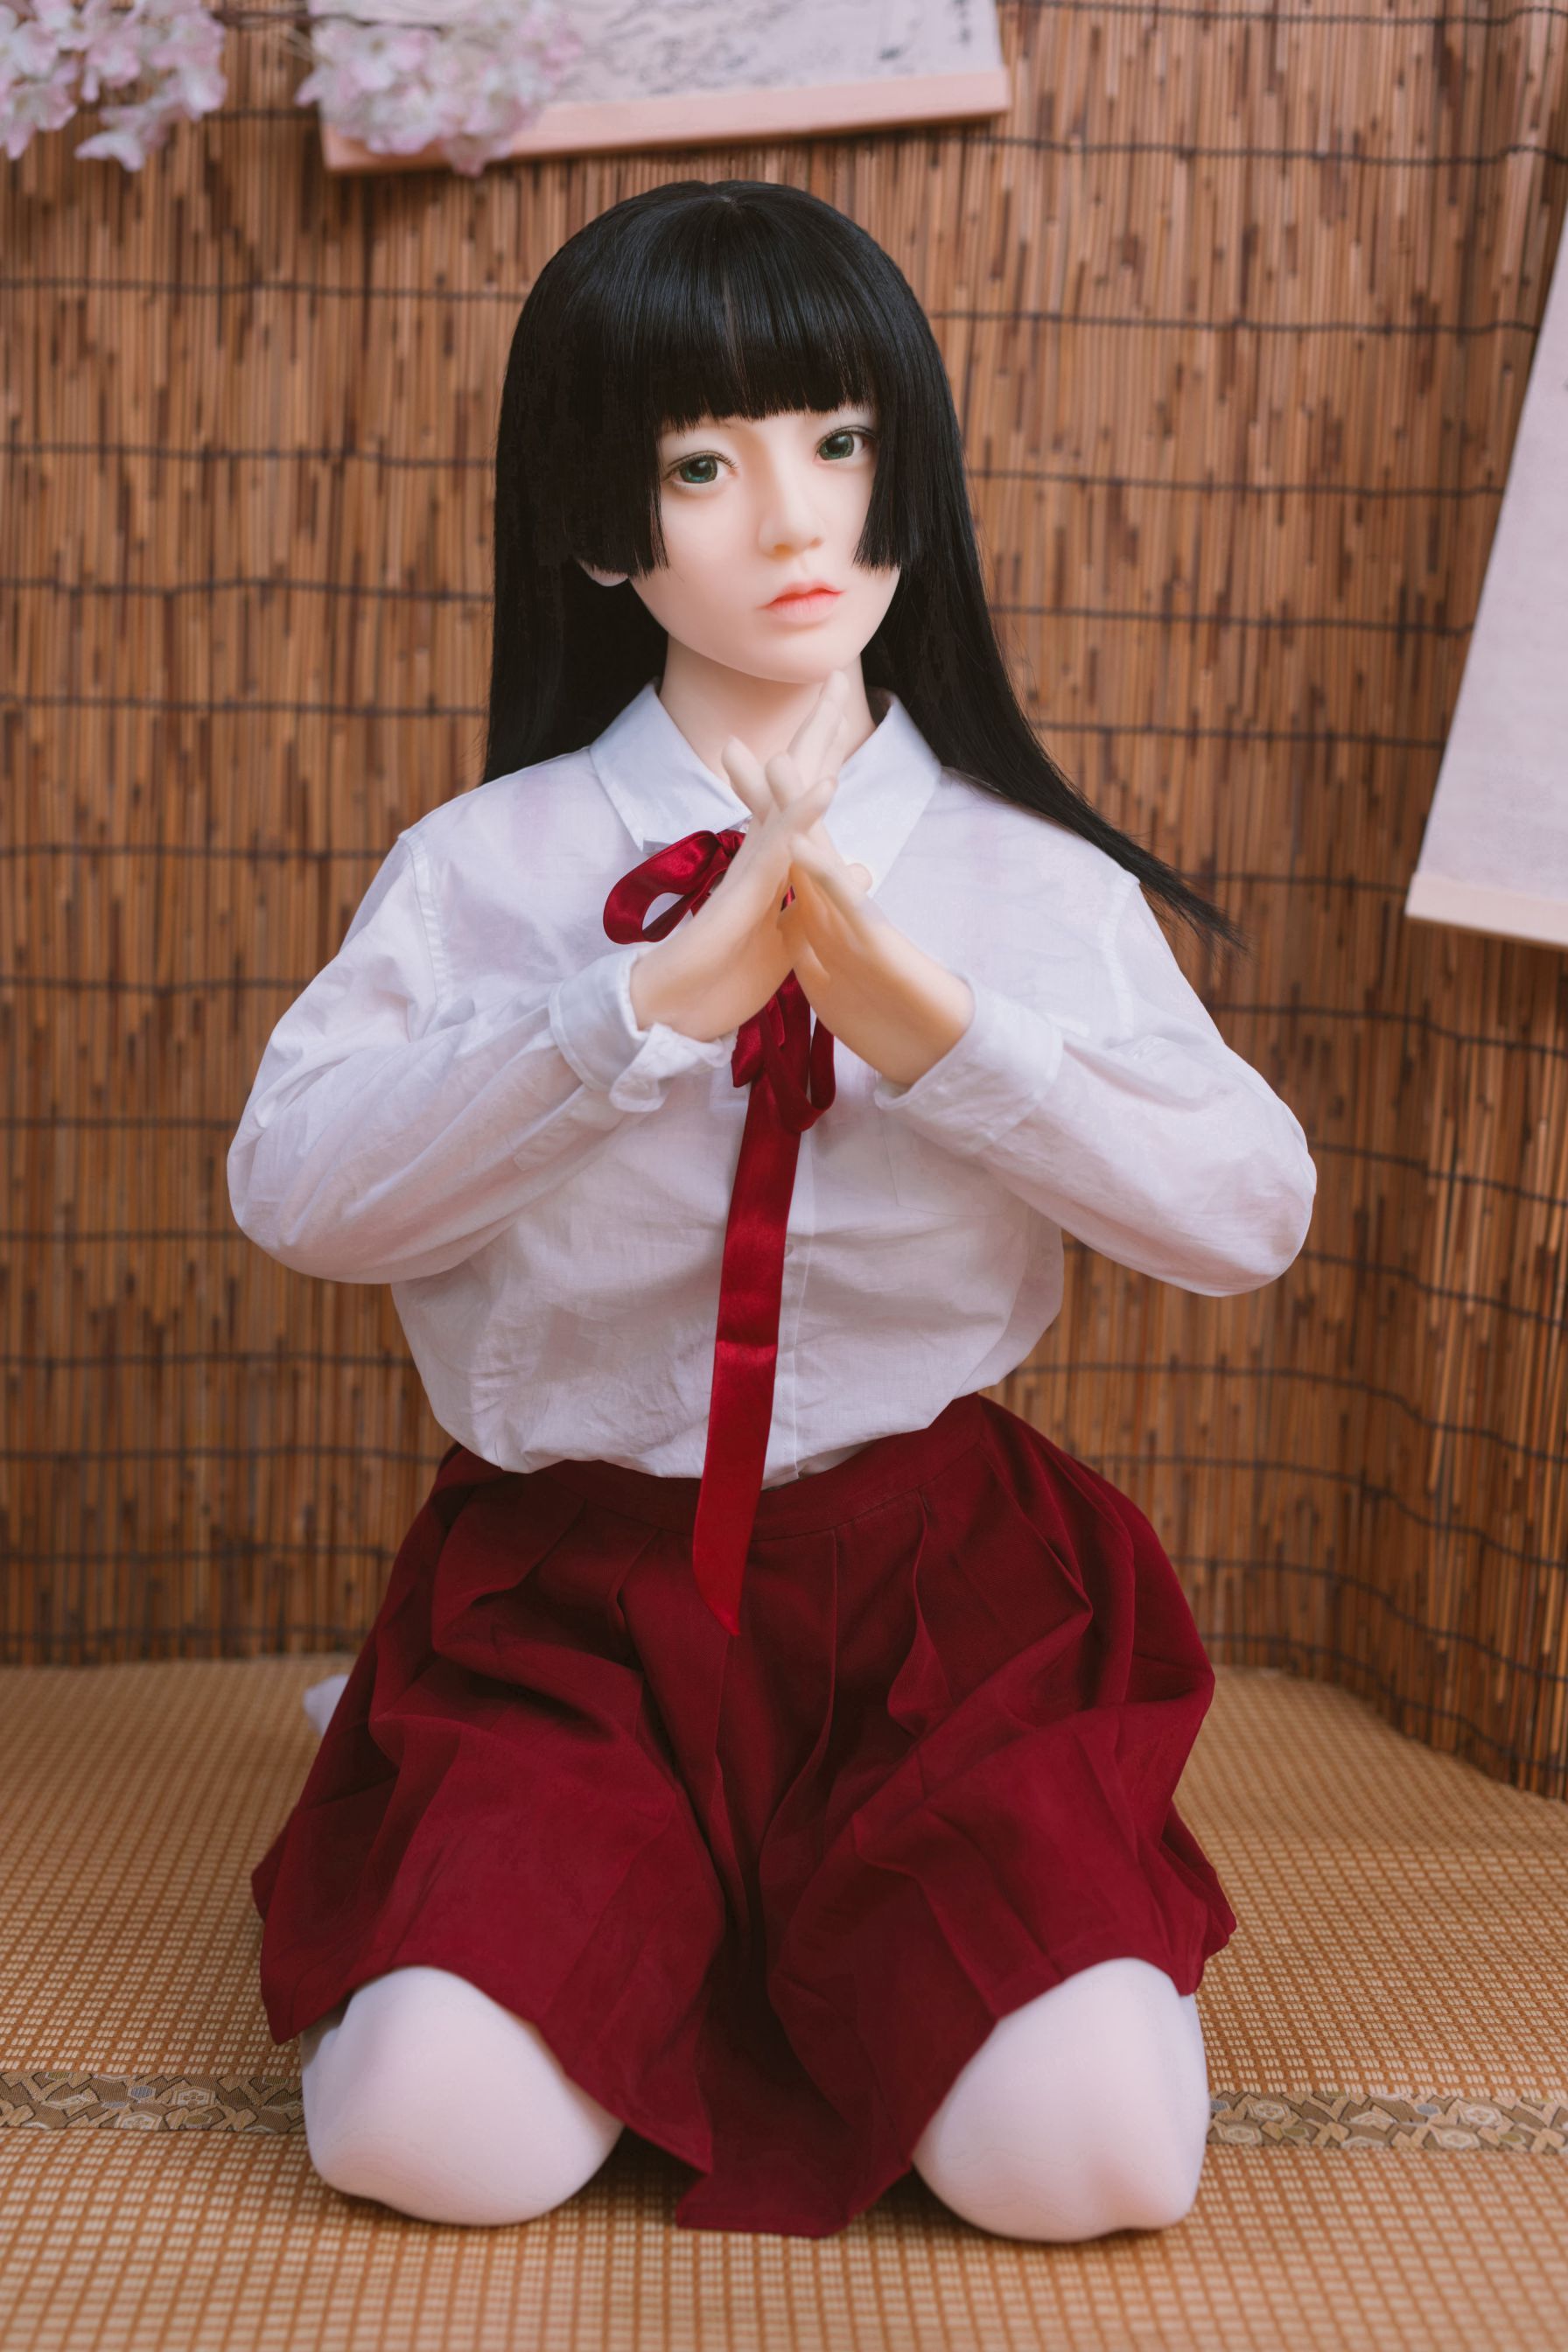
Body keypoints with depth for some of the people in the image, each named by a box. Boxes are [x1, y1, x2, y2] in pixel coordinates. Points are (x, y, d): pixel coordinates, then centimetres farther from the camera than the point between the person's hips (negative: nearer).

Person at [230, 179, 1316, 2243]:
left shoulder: (1035, 881, 2)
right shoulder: (487, 866, 0)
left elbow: (1252, 1213, -9)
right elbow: (290, 1186, -13)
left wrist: (932, 1023, -22)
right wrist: (653, 1003, -22)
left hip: (937, 1573, 1)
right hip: (578, 1583, 0)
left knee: (1092, 2151, -18)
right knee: (436, 2135, -20)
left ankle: (856, 1923, 16)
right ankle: (645, 1911, 14)